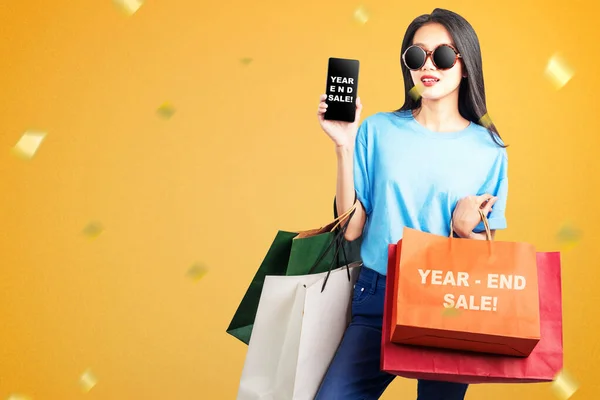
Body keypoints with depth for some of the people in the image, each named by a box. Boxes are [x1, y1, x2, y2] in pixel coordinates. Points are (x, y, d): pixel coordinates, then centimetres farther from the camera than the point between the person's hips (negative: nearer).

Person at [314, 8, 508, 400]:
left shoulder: (489, 149, 0)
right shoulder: (379, 131, -1)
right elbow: (351, 229, -4)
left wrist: (465, 229, -17)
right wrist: (344, 147, -11)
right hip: (379, 296, 0)